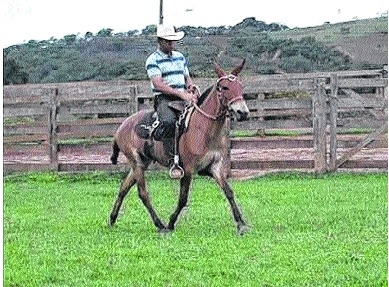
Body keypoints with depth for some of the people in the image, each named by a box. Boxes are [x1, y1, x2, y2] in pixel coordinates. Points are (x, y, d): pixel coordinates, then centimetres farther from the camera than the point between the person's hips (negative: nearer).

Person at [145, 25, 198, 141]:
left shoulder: (180, 57, 18)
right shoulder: (153, 60, -3)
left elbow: (187, 78, 26)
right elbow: (158, 84, -15)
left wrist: (192, 90, 1)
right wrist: (181, 94, -21)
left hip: (183, 98, 6)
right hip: (163, 98, -6)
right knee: (168, 121, -35)